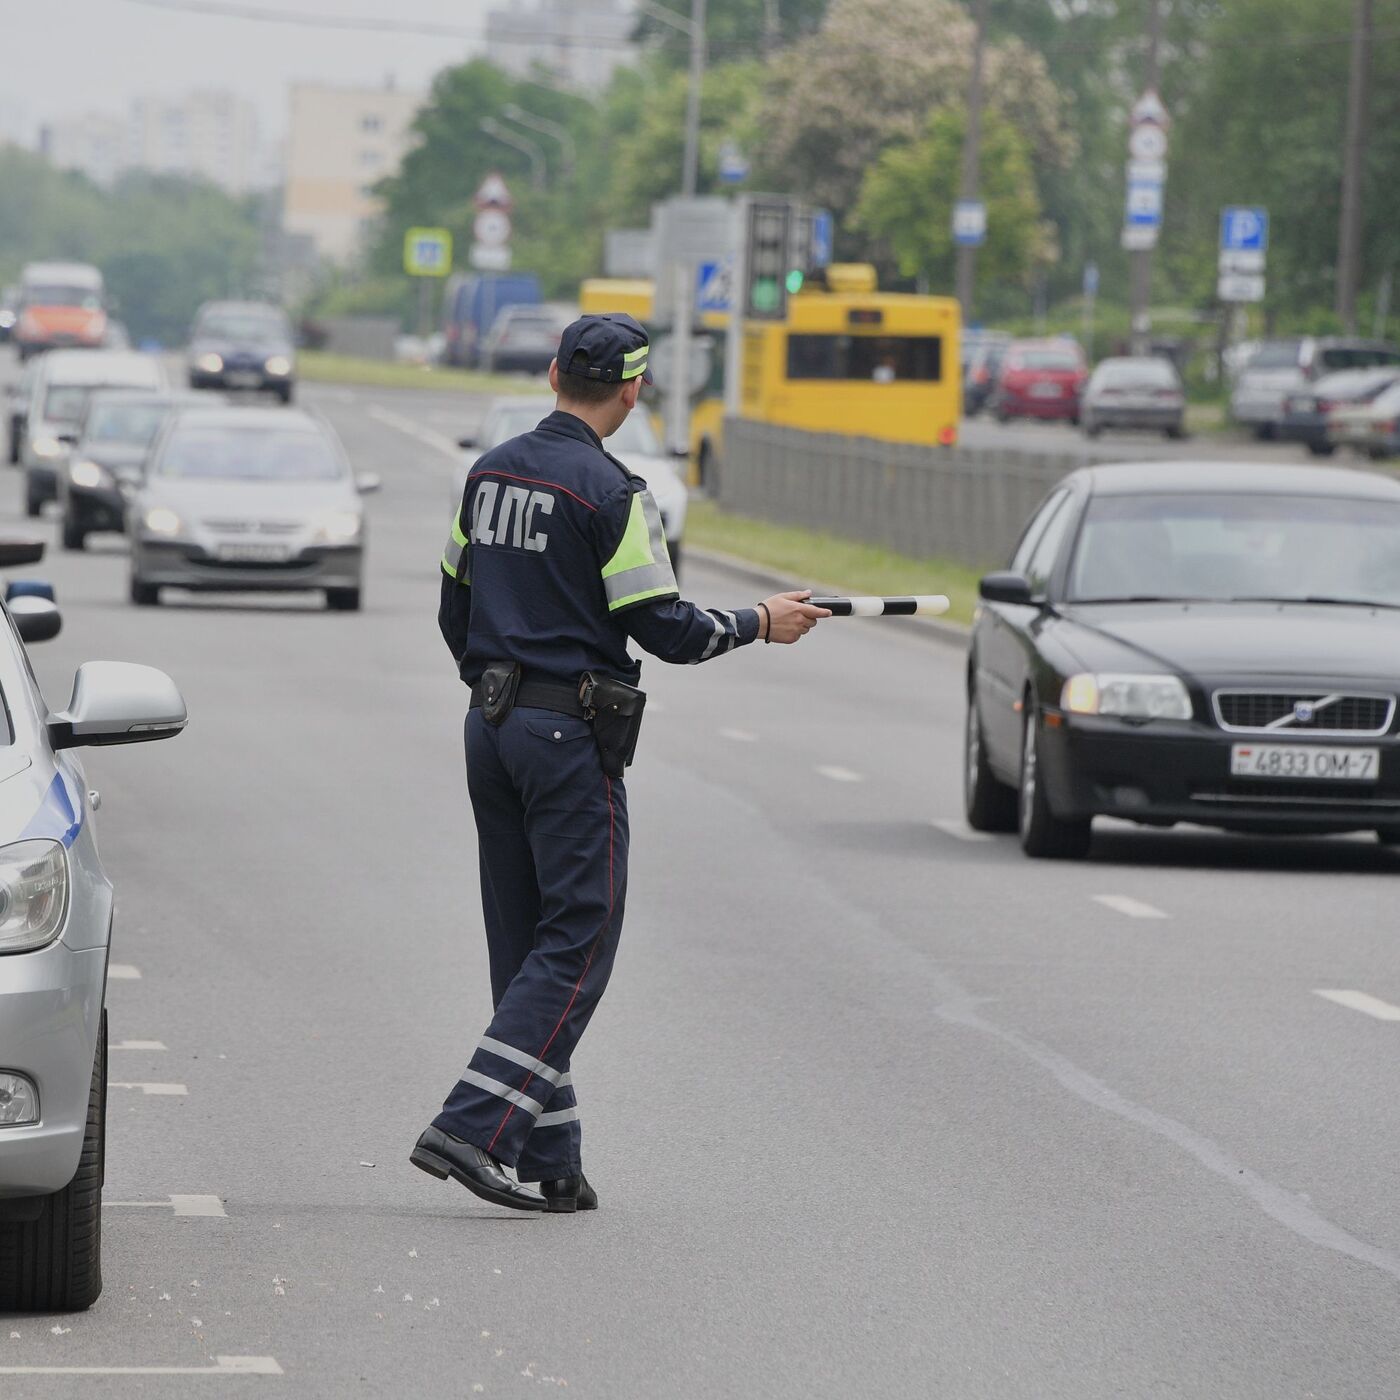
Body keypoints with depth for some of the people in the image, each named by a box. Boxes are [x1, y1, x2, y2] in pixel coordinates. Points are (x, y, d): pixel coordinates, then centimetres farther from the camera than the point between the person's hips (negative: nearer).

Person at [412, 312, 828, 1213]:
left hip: (492, 725, 8)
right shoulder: (611, 494, -14)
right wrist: (759, 624, 2)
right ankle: (472, 1128, -15)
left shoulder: (491, 473, 10)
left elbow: (456, 607, 16)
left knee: (526, 941, 10)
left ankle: (549, 1163, 9)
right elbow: (663, 629, -14)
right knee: (580, 937, -4)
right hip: (571, 733, -8)